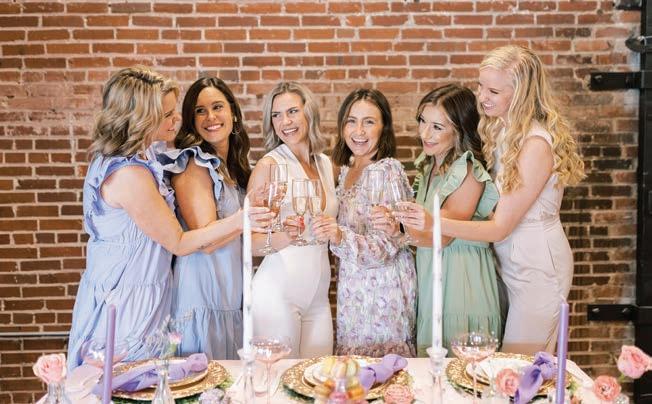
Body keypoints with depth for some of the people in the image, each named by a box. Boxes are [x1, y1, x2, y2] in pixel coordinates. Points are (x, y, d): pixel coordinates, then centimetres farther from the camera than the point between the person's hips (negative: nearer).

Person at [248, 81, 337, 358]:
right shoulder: (269, 165, -8)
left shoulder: (325, 164, 9)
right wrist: (282, 238, -28)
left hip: (318, 296, 6)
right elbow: (248, 240, -10)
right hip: (278, 294, -5)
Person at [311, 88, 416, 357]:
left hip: (381, 285, -7)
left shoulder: (386, 171, -17)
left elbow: (386, 247, -22)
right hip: (353, 284, 8)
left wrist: (340, 238, -35)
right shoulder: (347, 169, 7)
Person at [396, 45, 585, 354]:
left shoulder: (536, 145, -22)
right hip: (509, 260, 7)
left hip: (538, 268, -7)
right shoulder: (499, 129, 3)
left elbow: (500, 227, -22)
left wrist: (435, 223, -34)